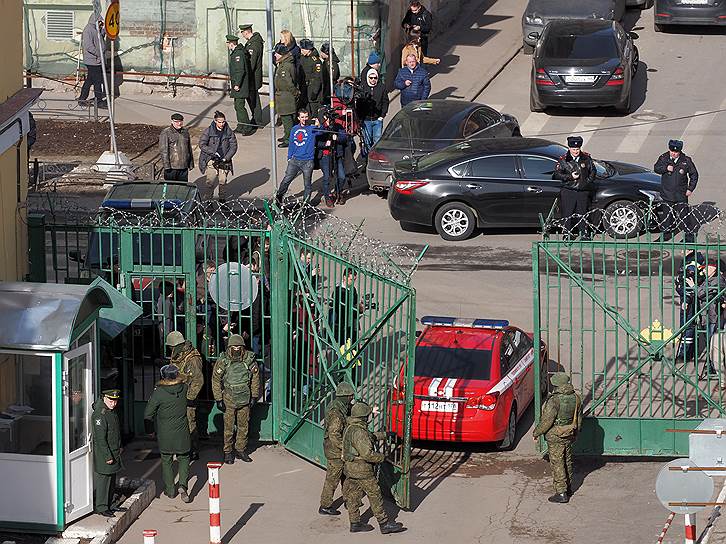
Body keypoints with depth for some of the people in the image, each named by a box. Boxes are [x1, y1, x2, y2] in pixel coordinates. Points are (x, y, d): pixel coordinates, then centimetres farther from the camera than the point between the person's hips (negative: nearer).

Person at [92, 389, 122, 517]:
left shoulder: (112, 412, 10)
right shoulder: (99, 414, -21)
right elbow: (100, 438, -23)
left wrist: (119, 447, 21)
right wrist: (108, 456, -22)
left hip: (113, 453, 9)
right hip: (103, 455, -9)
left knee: (112, 481, 14)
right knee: (103, 480, -3)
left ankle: (108, 505, 24)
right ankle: (101, 508, 4)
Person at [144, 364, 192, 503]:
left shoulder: (159, 393, -17)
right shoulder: (184, 388, -10)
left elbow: (148, 414, -11)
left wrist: (151, 429, 3)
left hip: (164, 434, -2)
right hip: (181, 433, 2)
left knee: (166, 460, 14)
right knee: (183, 458, 15)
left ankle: (170, 490, 21)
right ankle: (183, 485, -4)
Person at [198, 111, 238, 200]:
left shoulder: (229, 132, 2)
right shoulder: (208, 131, -4)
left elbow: (233, 146, 5)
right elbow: (202, 144, -6)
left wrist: (226, 158, -6)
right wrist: (213, 153, -16)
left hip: (224, 161, 2)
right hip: (211, 160, -2)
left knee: (222, 181, 2)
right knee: (211, 180, -6)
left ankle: (222, 199, 15)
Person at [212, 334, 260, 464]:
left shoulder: (249, 360, -4)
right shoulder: (222, 362, -9)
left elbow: (255, 378, 8)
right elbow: (216, 380, -3)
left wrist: (254, 397, 6)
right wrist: (218, 399, -5)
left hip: (244, 399, 2)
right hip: (228, 399, -2)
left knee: (244, 426, 9)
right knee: (228, 426, 1)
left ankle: (241, 450, 21)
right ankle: (228, 452, 12)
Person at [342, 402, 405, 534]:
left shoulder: (350, 427, 7)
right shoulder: (359, 432, -26)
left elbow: (369, 437, 25)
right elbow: (367, 454, -29)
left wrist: (383, 435, 31)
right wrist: (382, 457, -13)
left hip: (350, 468, 10)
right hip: (362, 470, -10)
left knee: (354, 495, 15)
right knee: (375, 495, 0)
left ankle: (355, 523, 21)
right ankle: (384, 524, 6)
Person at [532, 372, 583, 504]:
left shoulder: (554, 400, -24)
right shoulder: (576, 398, -1)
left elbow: (547, 421, -21)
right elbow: (579, 419, 10)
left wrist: (536, 433, -7)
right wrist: (575, 433, 24)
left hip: (556, 437, -7)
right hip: (569, 436, 7)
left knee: (557, 464, 0)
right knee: (567, 461, 20)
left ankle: (561, 493, 1)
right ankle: (568, 488, 32)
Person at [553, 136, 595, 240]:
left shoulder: (586, 158, 5)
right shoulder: (563, 160, -1)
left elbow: (592, 172, 16)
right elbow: (557, 174, -5)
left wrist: (588, 181, 1)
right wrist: (570, 177, -15)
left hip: (583, 191, 1)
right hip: (568, 191, -1)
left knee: (583, 214, 5)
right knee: (568, 215, 2)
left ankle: (585, 234, 14)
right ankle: (567, 233, 13)